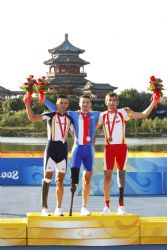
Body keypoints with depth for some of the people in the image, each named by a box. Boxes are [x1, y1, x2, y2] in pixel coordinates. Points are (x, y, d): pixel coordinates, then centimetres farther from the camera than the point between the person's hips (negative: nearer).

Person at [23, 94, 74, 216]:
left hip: (63, 149, 3)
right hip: (51, 148, -3)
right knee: (48, 177, -6)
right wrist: (27, 104, -21)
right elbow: (33, 118, -10)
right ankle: (44, 208, 0)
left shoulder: (69, 119, 11)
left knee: (60, 180, 5)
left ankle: (59, 209, 10)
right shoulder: (51, 115, -1)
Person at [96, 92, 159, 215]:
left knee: (121, 175, 0)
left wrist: (153, 102, -9)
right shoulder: (102, 115, 7)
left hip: (121, 147, -1)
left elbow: (143, 115, 0)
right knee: (107, 175, 0)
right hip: (109, 148, 1)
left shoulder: (123, 112, 2)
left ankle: (121, 205, 6)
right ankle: (107, 205, 6)